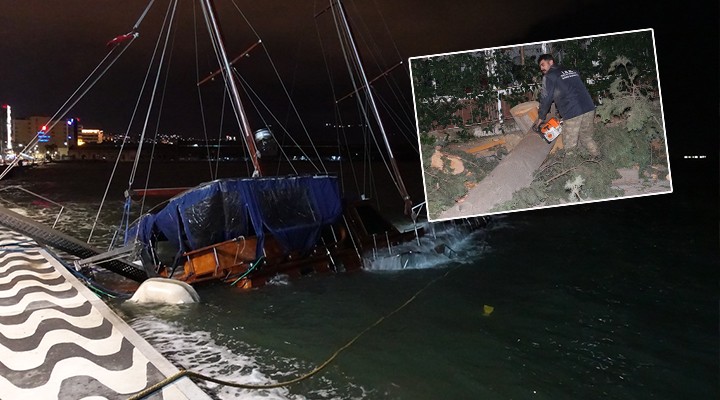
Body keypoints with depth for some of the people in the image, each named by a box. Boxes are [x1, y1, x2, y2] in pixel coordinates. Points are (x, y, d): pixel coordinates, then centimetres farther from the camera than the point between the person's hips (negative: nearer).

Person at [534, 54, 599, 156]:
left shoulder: (549, 76, 5)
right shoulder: (571, 71, 24)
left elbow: (546, 99, 5)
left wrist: (541, 118, 19)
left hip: (572, 113, -7)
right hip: (589, 109, 7)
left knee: (569, 146, 2)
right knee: (587, 139, 22)